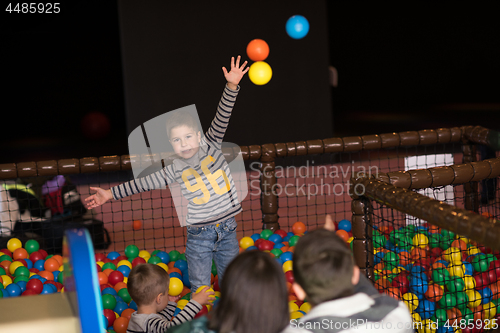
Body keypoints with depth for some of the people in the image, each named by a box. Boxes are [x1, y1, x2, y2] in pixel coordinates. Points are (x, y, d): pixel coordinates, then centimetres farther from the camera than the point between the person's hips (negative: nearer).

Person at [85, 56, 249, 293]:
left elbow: (221, 120, -13)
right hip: (199, 235, 0)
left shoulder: (211, 146, -1)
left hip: (227, 230, 1)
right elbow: (144, 183, 2)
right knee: (199, 290, 1)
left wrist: (231, 87, -26)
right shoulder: (175, 170, -1)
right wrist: (110, 194, 2)